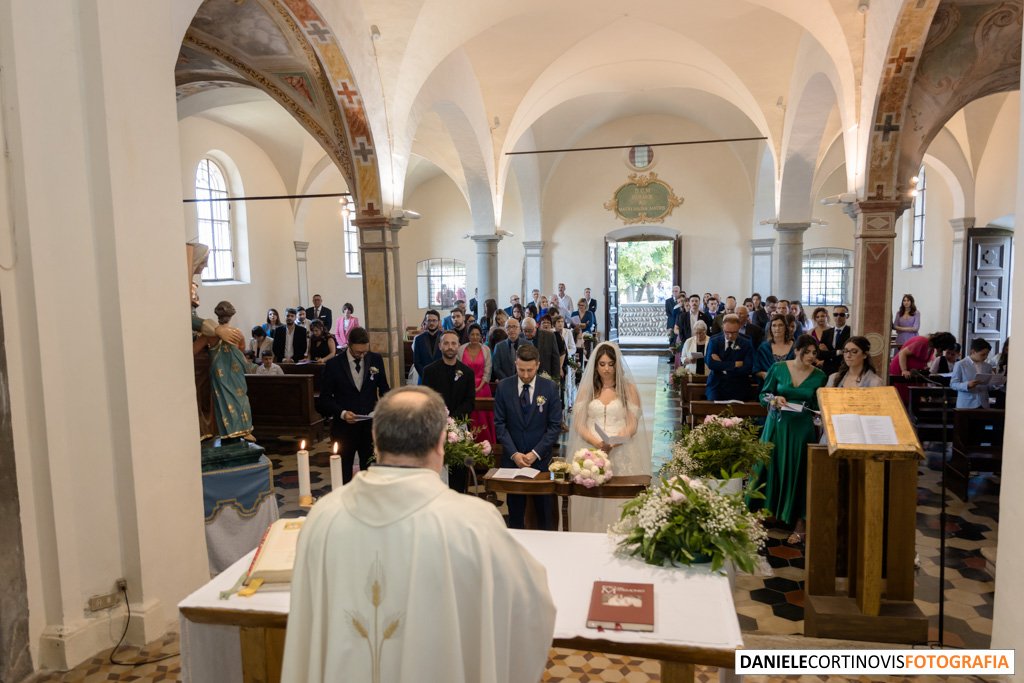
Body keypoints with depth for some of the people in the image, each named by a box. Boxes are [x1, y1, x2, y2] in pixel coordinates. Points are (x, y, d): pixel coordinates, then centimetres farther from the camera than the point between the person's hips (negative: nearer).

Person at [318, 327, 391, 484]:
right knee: (344, 473, 9)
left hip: (370, 425, 2)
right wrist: (342, 413, -18)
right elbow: (325, 398, -3)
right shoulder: (333, 364, -6)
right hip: (344, 427, -1)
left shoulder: (376, 359, 0)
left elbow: (384, 388, 10)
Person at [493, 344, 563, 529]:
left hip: (541, 458, 0)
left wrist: (535, 453, -11)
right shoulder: (503, 387, -2)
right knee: (515, 510, 10)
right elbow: (499, 424, -1)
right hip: (512, 458, 1)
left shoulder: (550, 388, -4)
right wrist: (514, 453, -10)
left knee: (544, 510, 10)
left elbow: (555, 426, -4)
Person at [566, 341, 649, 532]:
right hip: (590, 451, 1)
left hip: (621, 453, -1)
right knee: (591, 501, -1)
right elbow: (579, 424, 3)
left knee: (619, 500, -5)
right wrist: (597, 443, -15)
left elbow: (633, 425, 1)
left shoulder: (628, 388, 6)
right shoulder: (587, 388, 9)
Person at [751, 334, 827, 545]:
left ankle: (799, 525, 13)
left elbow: (819, 408, 5)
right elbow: (763, 395, 3)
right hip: (777, 425, 0)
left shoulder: (819, 376, 0)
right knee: (770, 470, 2)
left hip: (802, 429, 0)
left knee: (799, 475, 4)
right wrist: (774, 399, -16)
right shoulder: (778, 368, -2)